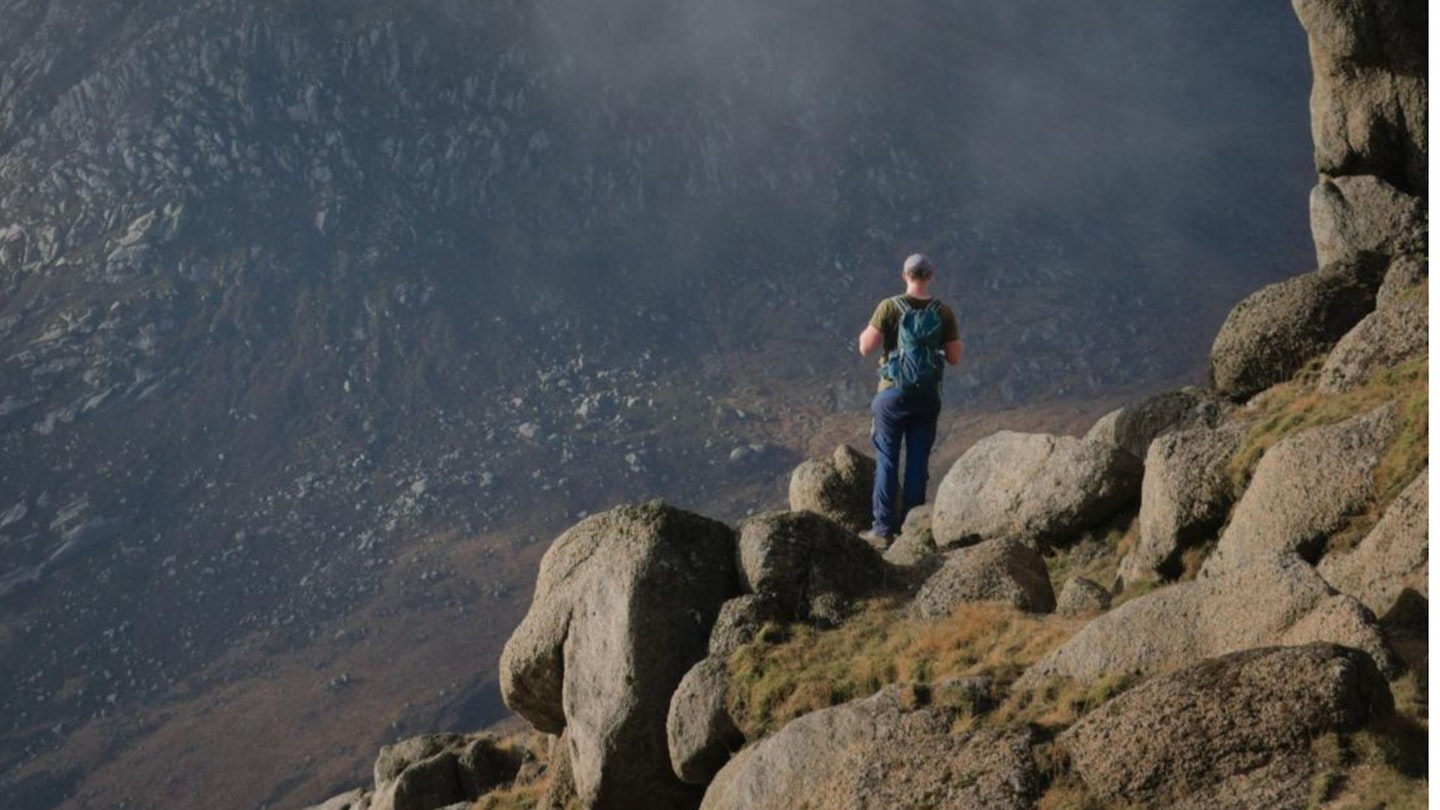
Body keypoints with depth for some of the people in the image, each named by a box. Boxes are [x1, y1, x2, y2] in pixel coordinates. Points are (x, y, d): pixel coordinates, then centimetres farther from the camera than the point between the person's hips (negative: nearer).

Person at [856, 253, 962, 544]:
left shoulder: (889, 307, -11)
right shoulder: (944, 313, -4)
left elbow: (866, 348, -13)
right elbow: (955, 358, -1)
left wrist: (867, 330, 7)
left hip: (894, 392, -2)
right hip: (928, 396, 2)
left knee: (887, 461, 5)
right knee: (918, 463, 9)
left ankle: (883, 528, 5)